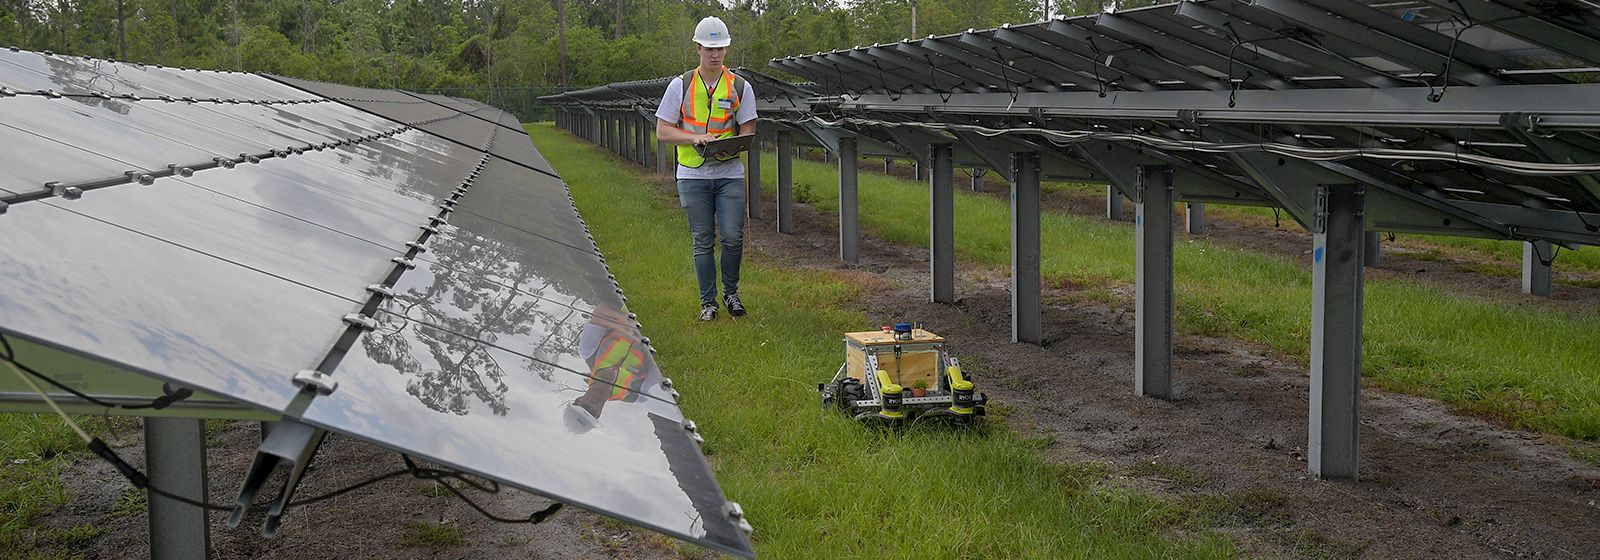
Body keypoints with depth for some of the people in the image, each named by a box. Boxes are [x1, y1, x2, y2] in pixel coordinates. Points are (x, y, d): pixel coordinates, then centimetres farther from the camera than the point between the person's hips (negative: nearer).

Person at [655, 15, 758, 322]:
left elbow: (748, 131, 3)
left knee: (733, 237, -6)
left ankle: (731, 293, 17)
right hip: (693, 174, 0)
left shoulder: (740, 87, 4)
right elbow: (662, 131, 0)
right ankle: (707, 302, 14)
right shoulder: (680, 86, 2)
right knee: (703, 241, 4)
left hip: (730, 173, 0)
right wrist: (695, 138, -16)